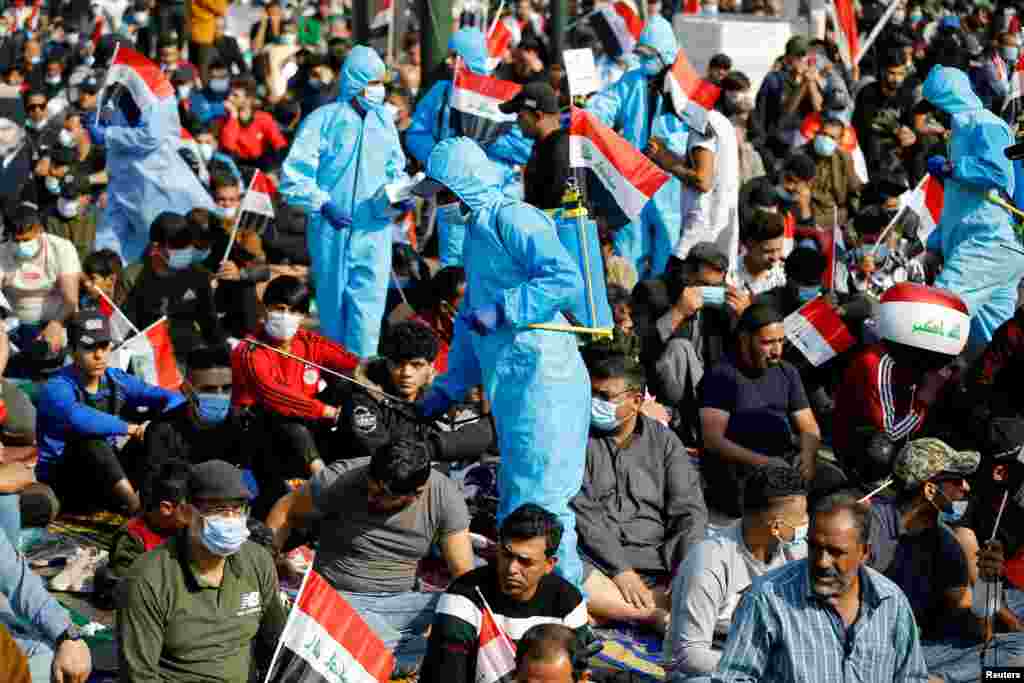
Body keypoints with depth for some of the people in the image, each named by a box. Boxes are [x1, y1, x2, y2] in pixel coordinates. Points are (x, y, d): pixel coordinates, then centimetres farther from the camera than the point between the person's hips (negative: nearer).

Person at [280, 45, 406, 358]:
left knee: (369, 308, -8)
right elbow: (294, 176, -6)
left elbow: (395, 168, 21)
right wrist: (323, 204, -17)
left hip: (375, 229, 2)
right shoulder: (324, 119, -6)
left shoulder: (383, 120, 8)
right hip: (332, 229, -2)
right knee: (333, 303, 9)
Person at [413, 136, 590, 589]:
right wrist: (449, 388, 27)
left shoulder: (512, 219, -10)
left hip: (540, 374, -10)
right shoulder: (477, 230, 22)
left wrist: (502, 310, -22)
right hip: (510, 382, 10)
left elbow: (567, 279, -23)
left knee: (535, 494, -10)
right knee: (516, 491, 14)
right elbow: (470, 317, 29)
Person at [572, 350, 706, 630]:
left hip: (657, 558, 2)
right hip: (598, 559, -2)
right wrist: (620, 571, -17)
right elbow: (583, 513, -5)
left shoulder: (663, 441, 12)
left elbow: (689, 512, 5)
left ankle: (611, 609, -29)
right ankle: (659, 616, -32)